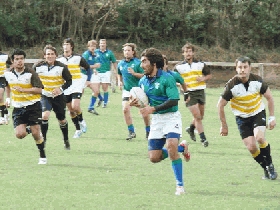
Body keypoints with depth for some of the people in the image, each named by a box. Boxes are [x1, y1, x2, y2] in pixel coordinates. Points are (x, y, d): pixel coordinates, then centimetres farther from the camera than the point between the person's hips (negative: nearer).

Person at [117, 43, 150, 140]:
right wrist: (120, 81, 6)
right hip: (127, 91, 4)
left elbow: (144, 75, -13)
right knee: (125, 109, -14)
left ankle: (148, 131, 22)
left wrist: (134, 73, -25)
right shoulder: (121, 64, 7)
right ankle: (131, 131, -5)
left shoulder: (138, 63, -9)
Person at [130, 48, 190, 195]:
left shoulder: (166, 78, -14)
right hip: (156, 119, 7)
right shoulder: (143, 81, 7)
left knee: (171, 146, -28)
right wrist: (137, 104, -6)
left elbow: (174, 100, -21)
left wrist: (153, 109, -26)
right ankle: (181, 147, 28)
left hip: (171, 116, -7)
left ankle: (180, 185, -16)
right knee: (154, 158, 1)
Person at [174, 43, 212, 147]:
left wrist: (203, 78, -8)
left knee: (200, 116, 12)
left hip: (200, 91, 3)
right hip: (189, 93, -3)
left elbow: (209, 75, 13)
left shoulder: (200, 64, 5)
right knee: (197, 116, -10)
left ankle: (191, 129, 41)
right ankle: (203, 138, -4)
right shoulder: (179, 67, 1)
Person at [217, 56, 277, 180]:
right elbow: (221, 105, -9)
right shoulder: (231, 85, -21)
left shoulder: (257, 81, -16)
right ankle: (266, 169, 13)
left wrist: (272, 117, -1)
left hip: (258, 113, 0)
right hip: (242, 117, 0)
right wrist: (224, 126, -4)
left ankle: (270, 165, -5)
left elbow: (269, 97, 0)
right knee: (251, 147, -10)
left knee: (259, 138, -25)